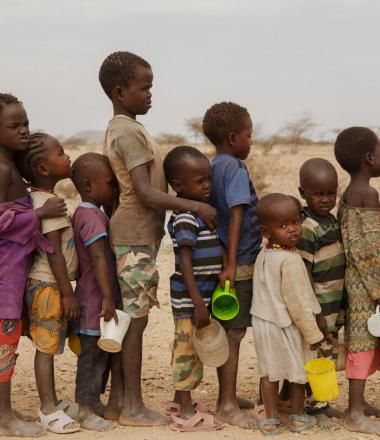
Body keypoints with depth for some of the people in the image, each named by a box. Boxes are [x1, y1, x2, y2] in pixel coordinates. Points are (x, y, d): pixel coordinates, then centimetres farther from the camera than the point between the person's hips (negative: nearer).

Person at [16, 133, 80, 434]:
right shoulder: (47, 203, -18)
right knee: (46, 347, -4)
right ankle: (49, 411, 1)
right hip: (48, 286, -9)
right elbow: (54, 252, -20)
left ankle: (51, 403, 23)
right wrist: (67, 293, -18)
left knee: (49, 346, 15)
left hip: (49, 285, 9)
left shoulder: (43, 199, 12)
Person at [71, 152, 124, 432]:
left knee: (103, 353, 16)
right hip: (96, 301, -10)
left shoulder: (95, 214, 14)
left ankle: (93, 404, 26)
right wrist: (108, 297, -28)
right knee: (93, 354, -3)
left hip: (101, 299, 10)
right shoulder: (92, 217, -19)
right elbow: (99, 258, -26)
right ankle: (86, 411, 4)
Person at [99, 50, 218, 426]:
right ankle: (133, 407, 0)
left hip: (133, 235, 10)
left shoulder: (117, 129, 16)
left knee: (130, 319, 11)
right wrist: (193, 206, -26)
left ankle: (126, 401, 17)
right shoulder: (131, 133, -15)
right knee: (136, 319, -5)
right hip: (136, 238, -10)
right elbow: (146, 193, -23)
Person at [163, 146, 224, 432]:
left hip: (199, 295, 9)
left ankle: (180, 401, 30)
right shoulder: (185, 219, -18)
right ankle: (186, 415, 3)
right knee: (188, 350, -3)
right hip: (190, 298, -9)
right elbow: (185, 262, -22)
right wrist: (198, 303, -24)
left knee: (188, 350, 18)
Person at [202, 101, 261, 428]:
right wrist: (232, 264, -25)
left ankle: (228, 395, 26)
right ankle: (227, 405, 0)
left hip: (220, 262, 8)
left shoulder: (212, 168, 11)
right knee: (234, 334, -4)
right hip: (240, 265, -8)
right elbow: (236, 217, -21)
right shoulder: (236, 169, -14)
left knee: (227, 332, 16)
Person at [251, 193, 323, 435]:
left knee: (269, 372, 14)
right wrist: (312, 333, -12)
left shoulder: (263, 254, 1)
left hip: (263, 321, 6)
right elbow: (297, 303, -21)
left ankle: (271, 419, 20)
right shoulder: (290, 261, -25)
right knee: (298, 371, 13)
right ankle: (298, 417, 26)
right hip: (286, 325, -6)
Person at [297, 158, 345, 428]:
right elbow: (304, 274, -20)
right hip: (319, 308, -9)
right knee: (318, 357, -1)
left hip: (336, 305, 9)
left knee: (330, 356, 16)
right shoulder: (307, 228, -19)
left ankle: (322, 403, 27)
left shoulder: (331, 220, 8)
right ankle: (315, 408, 9)